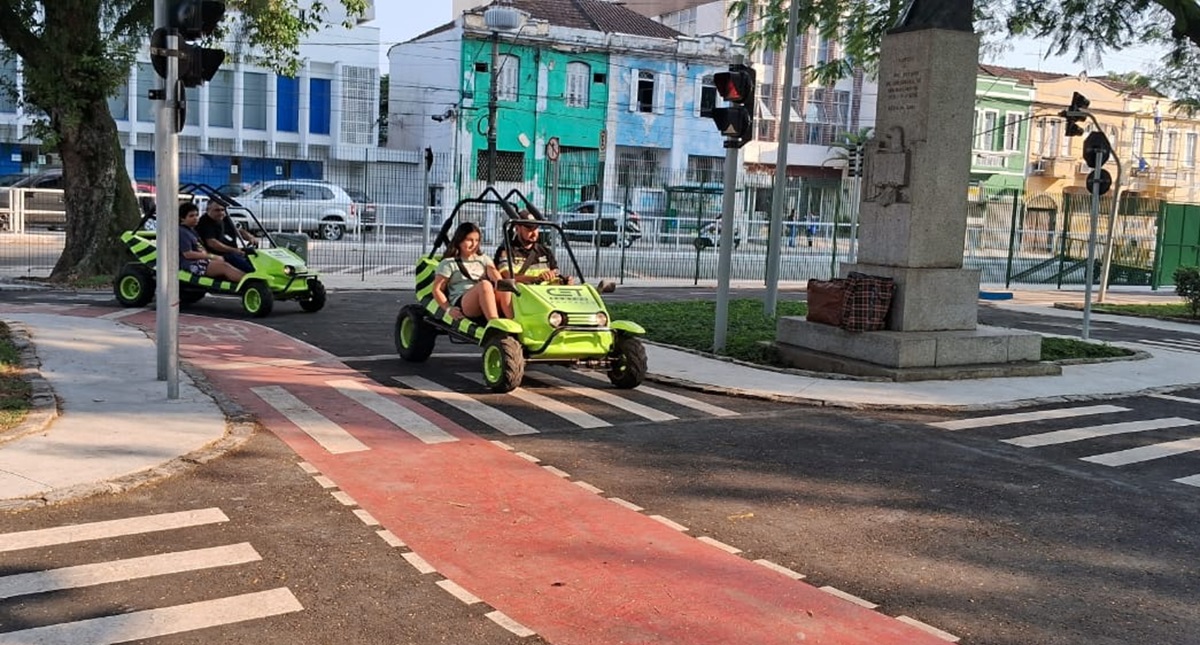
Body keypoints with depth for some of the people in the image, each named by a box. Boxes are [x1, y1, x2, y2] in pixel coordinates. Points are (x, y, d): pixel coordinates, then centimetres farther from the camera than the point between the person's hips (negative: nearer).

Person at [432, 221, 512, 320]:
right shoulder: (448, 263, 15)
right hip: (461, 303, -4)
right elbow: (437, 289, 7)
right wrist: (449, 308, -10)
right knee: (484, 284, -34)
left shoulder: (484, 259, 26)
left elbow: (494, 274, 5)